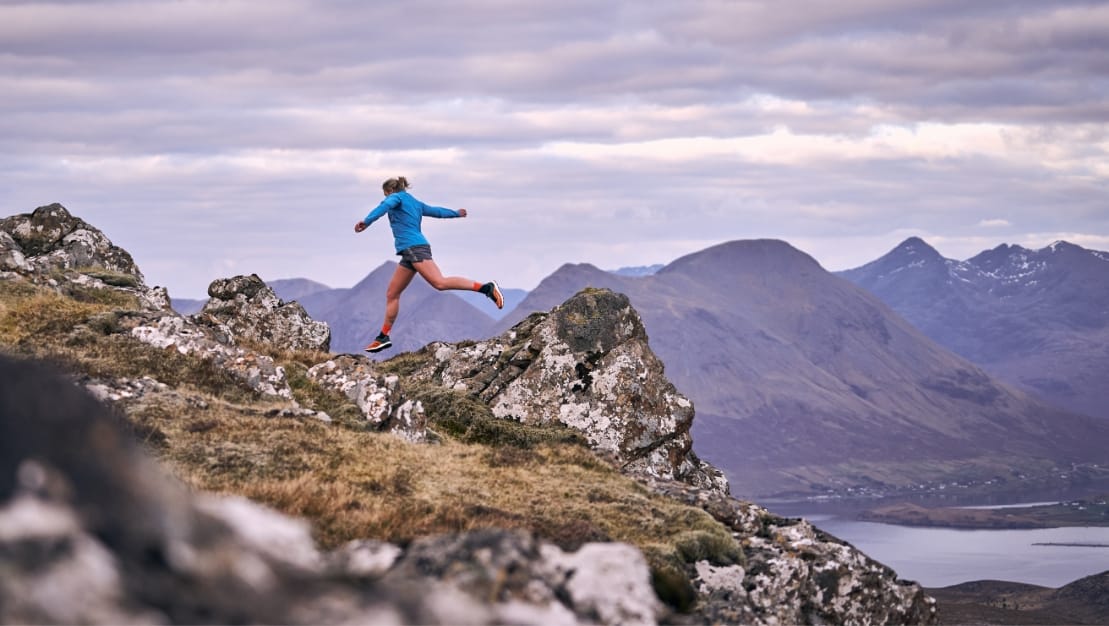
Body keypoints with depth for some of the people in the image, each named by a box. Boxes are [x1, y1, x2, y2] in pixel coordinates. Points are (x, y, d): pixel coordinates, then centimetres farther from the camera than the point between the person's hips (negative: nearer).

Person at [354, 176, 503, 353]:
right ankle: (383, 337, 9)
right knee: (392, 294, 9)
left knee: (440, 282, -25)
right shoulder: (416, 203, 27)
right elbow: (436, 211, 40)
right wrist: (456, 213, 60)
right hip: (409, 252, 10)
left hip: (414, 247, -10)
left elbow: (385, 205, -17)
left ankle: (487, 287, -32)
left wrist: (367, 221, -31)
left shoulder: (397, 197, 5)